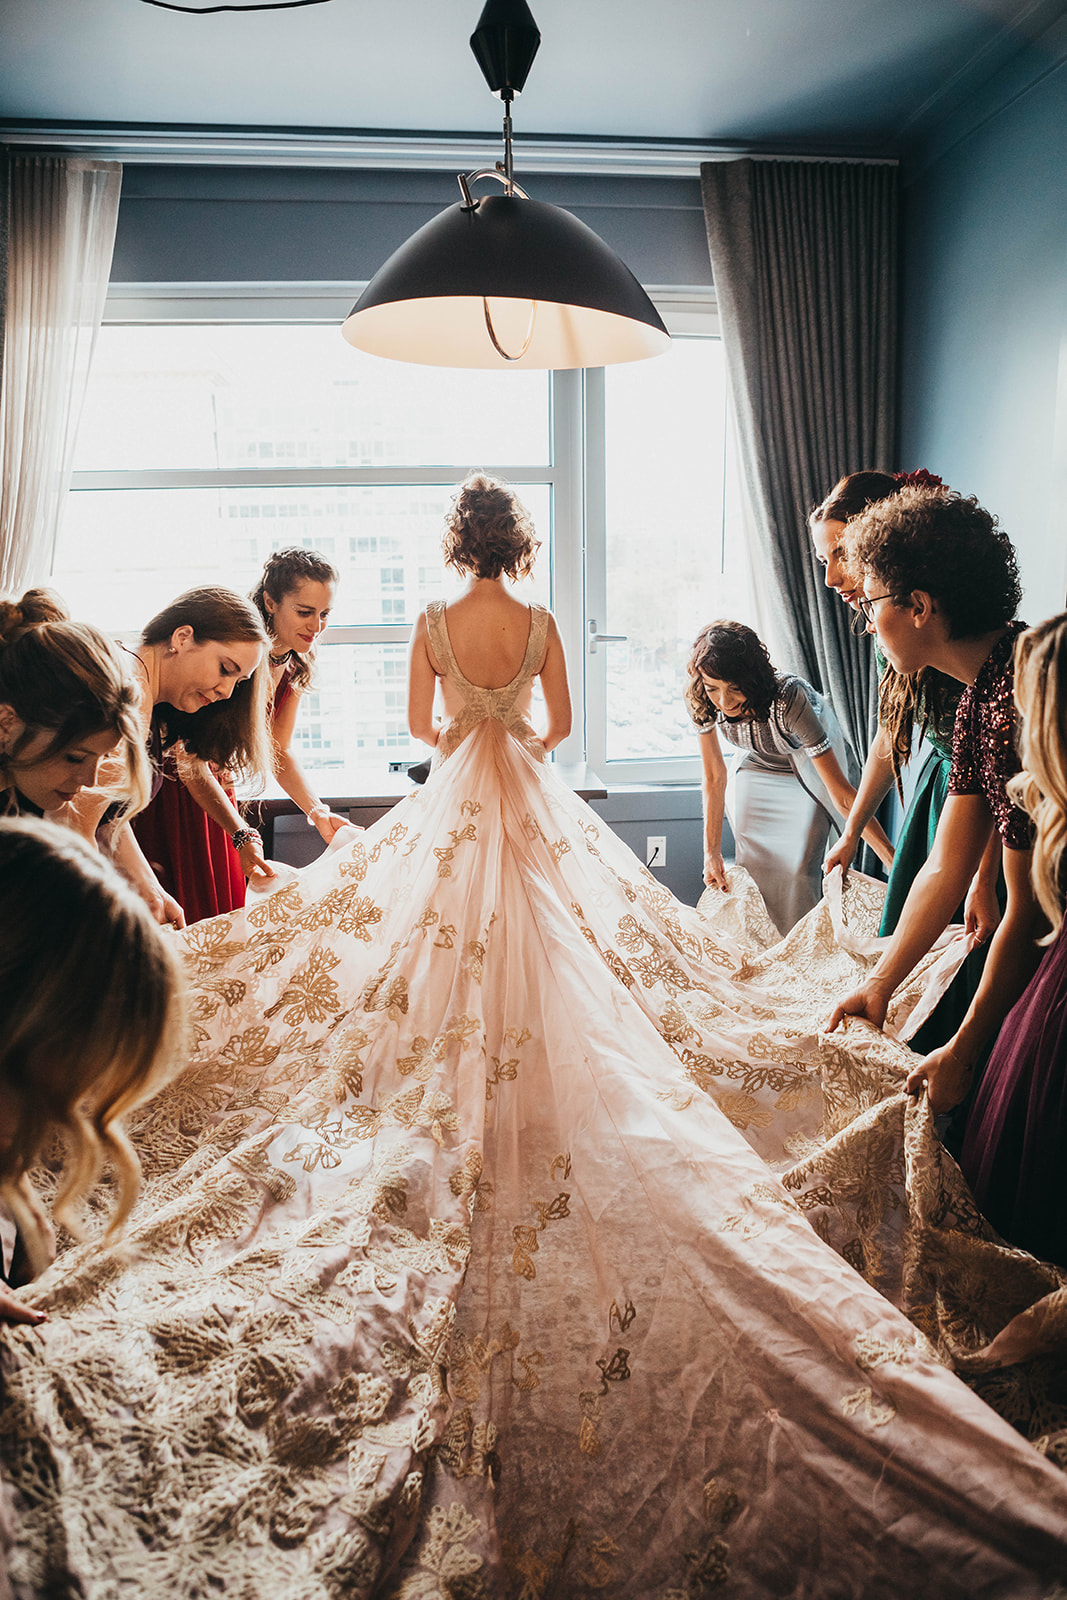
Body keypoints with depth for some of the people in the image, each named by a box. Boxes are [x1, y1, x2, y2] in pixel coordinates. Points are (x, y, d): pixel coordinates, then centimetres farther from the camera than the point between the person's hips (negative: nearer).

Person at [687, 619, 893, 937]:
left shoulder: (788, 701, -42)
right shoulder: (704, 703, -28)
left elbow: (842, 795, -40)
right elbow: (714, 779, -13)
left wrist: (896, 863, -42)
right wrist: (712, 852, -12)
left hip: (811, 766, -4)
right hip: (759, 768, 4)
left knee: (797, 871, -15)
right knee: (751, 864, -1)